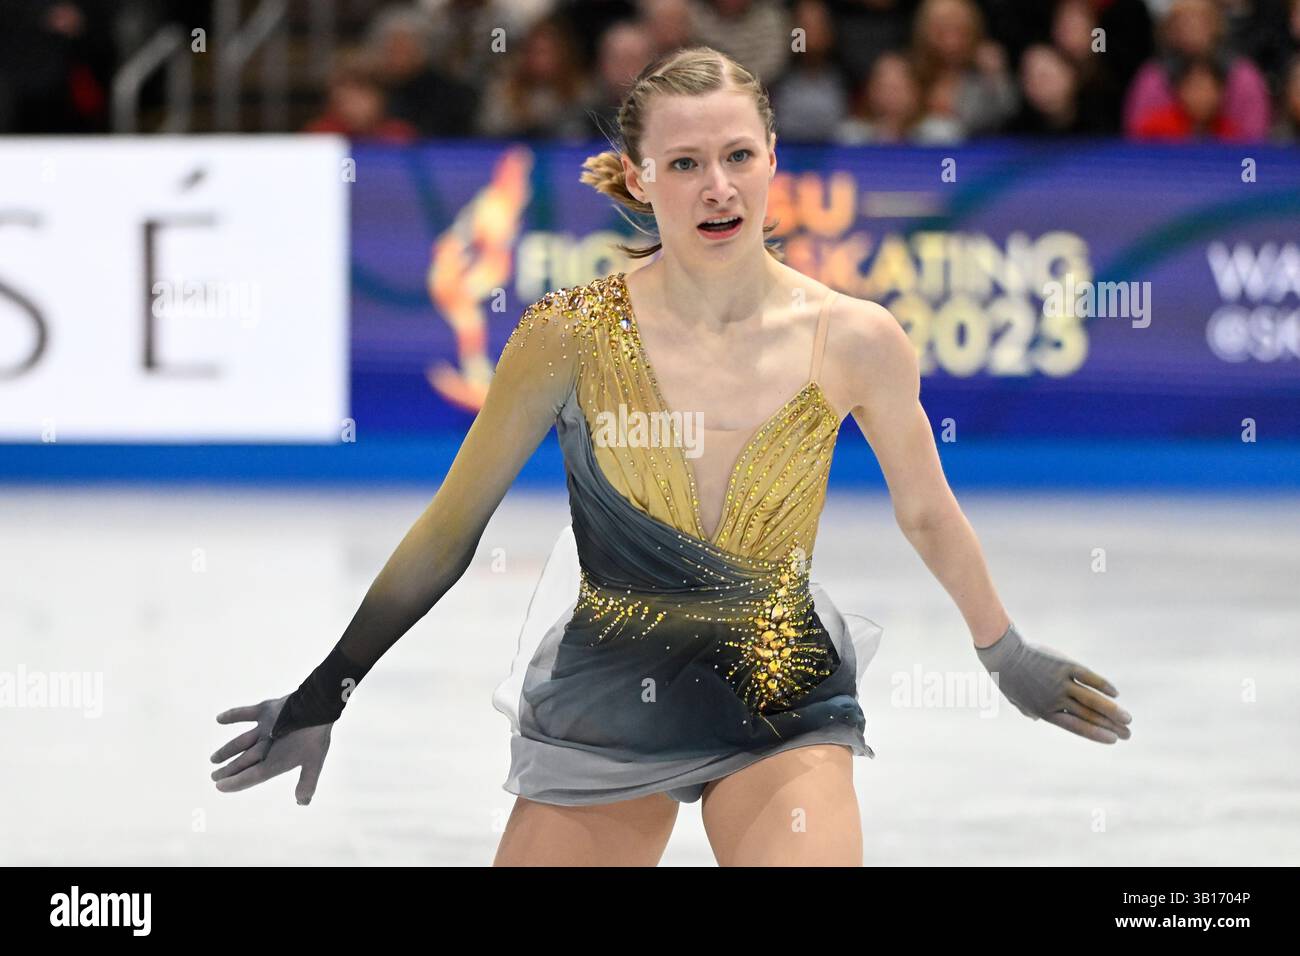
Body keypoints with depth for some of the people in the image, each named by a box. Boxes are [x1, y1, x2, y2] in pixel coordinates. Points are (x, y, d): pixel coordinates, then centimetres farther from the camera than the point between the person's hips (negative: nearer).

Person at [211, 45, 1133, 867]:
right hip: (599, 720, 1)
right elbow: (451, 528, -1)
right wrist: (323, 694, 2)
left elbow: (927, 513, 10)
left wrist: (1006, 654, 23)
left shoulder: (852, 342, -8)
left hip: (782, 717, -1)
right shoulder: (573, 335, -11)